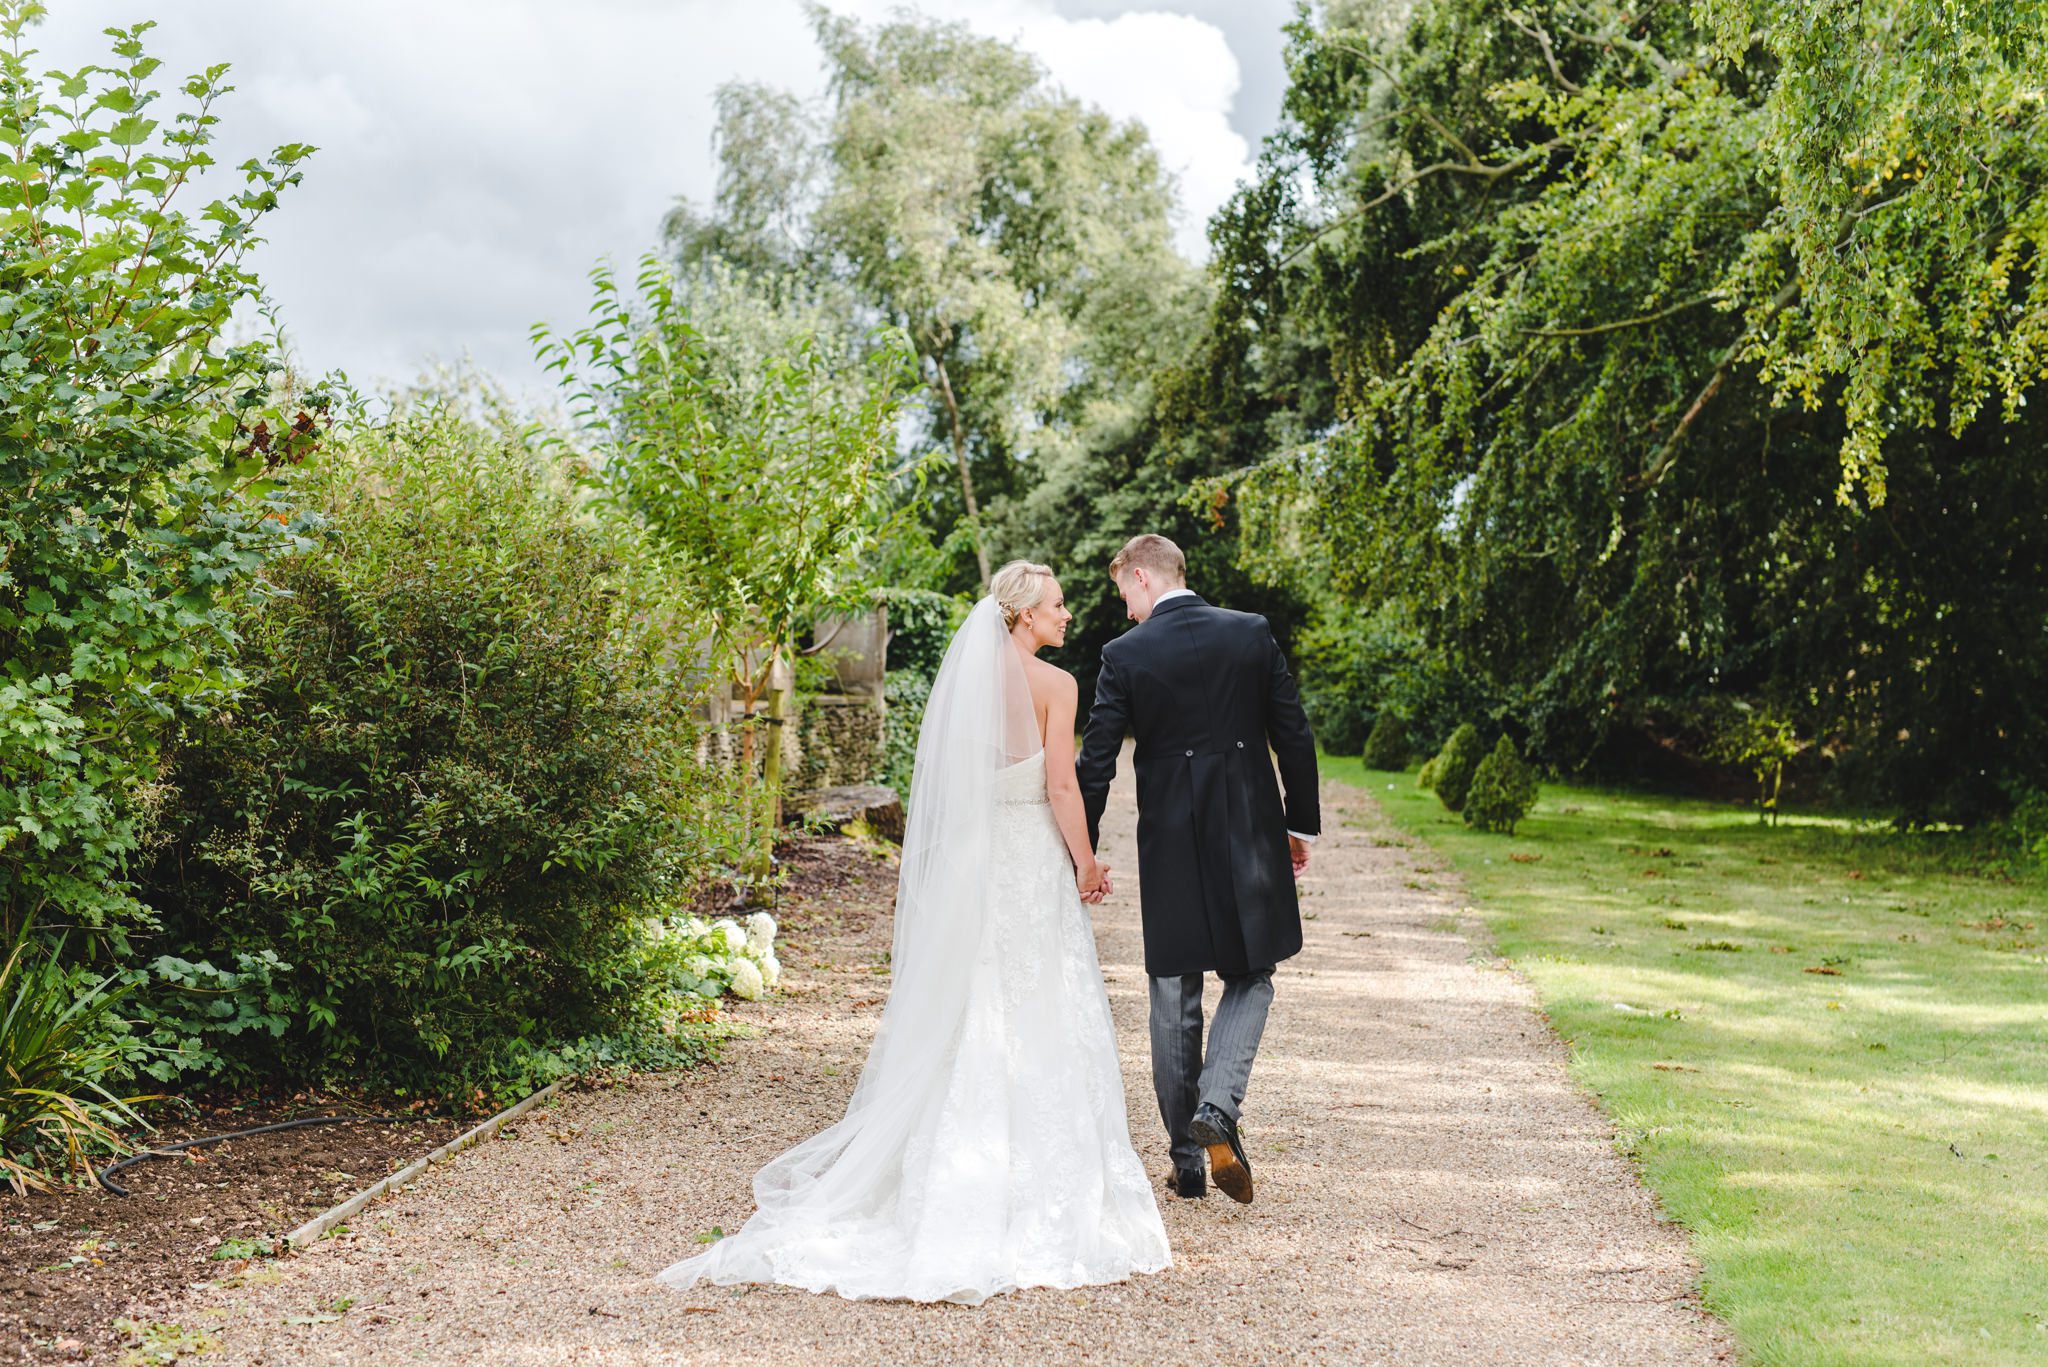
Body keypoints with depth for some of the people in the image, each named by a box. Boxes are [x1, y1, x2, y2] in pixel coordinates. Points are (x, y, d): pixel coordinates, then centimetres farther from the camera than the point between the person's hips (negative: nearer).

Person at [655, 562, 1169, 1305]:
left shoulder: (964, 677, 7)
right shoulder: (1054, 684, -9)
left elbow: (946, 787, 8)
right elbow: (1062, 785, -12)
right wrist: (1086, 863, -1)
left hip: (965, 863, 5)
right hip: (1032, 864, -5)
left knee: (962, 1018, 10)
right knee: (1041, 1020, 2)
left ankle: (952, 1176, 15)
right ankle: (1040, 1180, 6)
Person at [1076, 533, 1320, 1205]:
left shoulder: (1125, 654, -6)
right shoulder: (1252, 633, -1)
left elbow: (1096, 763, -6)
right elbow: (1294, 735, 1)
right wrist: (1302, 822, 12)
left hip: (1170, 846, -1)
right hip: (1251, 836, 1)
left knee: (1174, 1001, 10)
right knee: (1250, 979, 15)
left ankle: (1187, 1161, 15)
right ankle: (1218, 1107, -10)